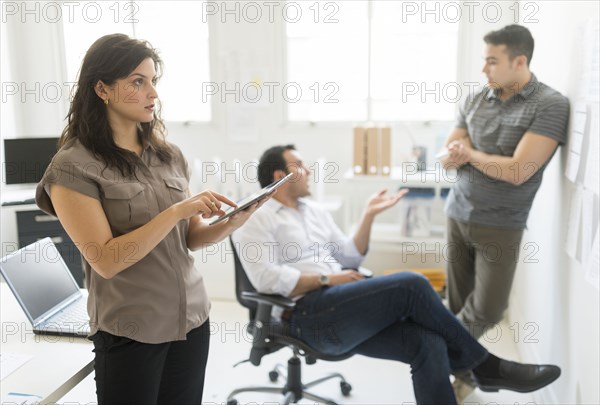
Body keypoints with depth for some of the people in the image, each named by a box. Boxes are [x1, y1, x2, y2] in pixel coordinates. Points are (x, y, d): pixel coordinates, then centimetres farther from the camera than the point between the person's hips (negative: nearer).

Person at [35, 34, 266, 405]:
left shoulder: (170, 154, 4)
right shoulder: (74, 167, -11)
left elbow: (189, 238, 8)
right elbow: (105, 260, -18)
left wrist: (230, 224, -12)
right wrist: (177, 210, -22)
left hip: (192, 318, 5)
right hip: (130, 332, -4)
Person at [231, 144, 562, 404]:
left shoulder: (314, 211, 23)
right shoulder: (256, 220, 0)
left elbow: (350, 257, 20)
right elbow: (267, 279, -14)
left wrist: (369, 215, 10)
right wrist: (327, 279, -12)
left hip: (339, 309, 7)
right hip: (308, 316, -7)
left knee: (428, 344, -17)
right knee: (412, 285, -21)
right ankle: (484, 365, -3)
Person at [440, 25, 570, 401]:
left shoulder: (550, 105, -12)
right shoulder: (475, 100, 4)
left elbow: (517, 172, -20)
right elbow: (448, 159, 5)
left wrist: (471, 153, -8)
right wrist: (474, 156, -15)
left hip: (500, 225, -4)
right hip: (459, 214, 4)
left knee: (488, 309, -2)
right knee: (459, 301, 11)